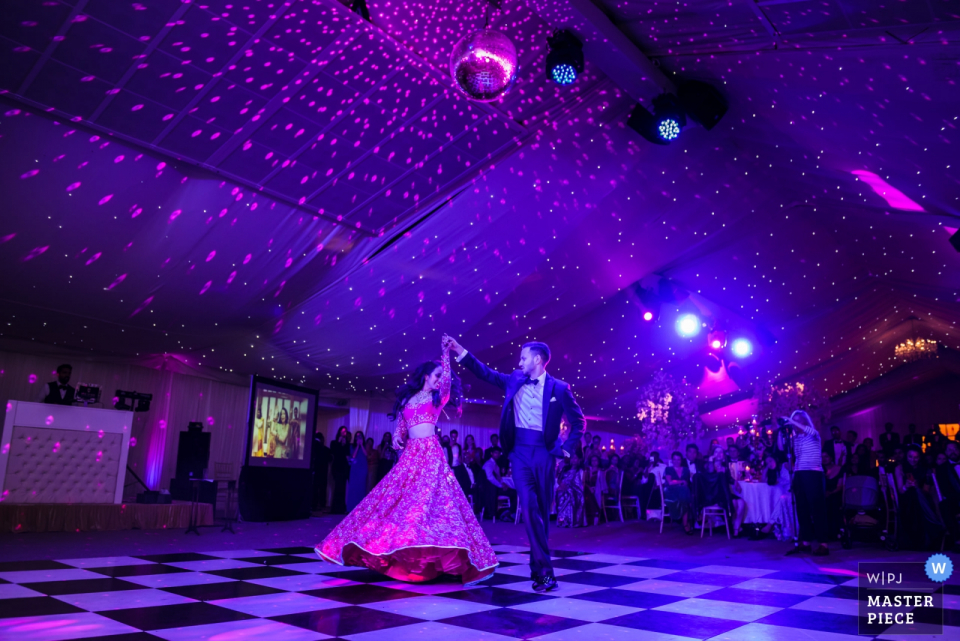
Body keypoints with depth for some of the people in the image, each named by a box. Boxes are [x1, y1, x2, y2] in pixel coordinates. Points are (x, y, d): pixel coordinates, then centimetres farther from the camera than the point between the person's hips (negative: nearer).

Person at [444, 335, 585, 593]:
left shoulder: (559, 388, 1)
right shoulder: (514, 380, 10)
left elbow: (578, 422, 7)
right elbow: (485, 373, 15)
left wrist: (566, 449, 0)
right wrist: (461, 351, 8)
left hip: (544, 452, -1)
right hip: (520, 450, 2)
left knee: (543, 510, 5)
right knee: (529, 508, -12)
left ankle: (537, 565, 20)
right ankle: (544, 569, -10)